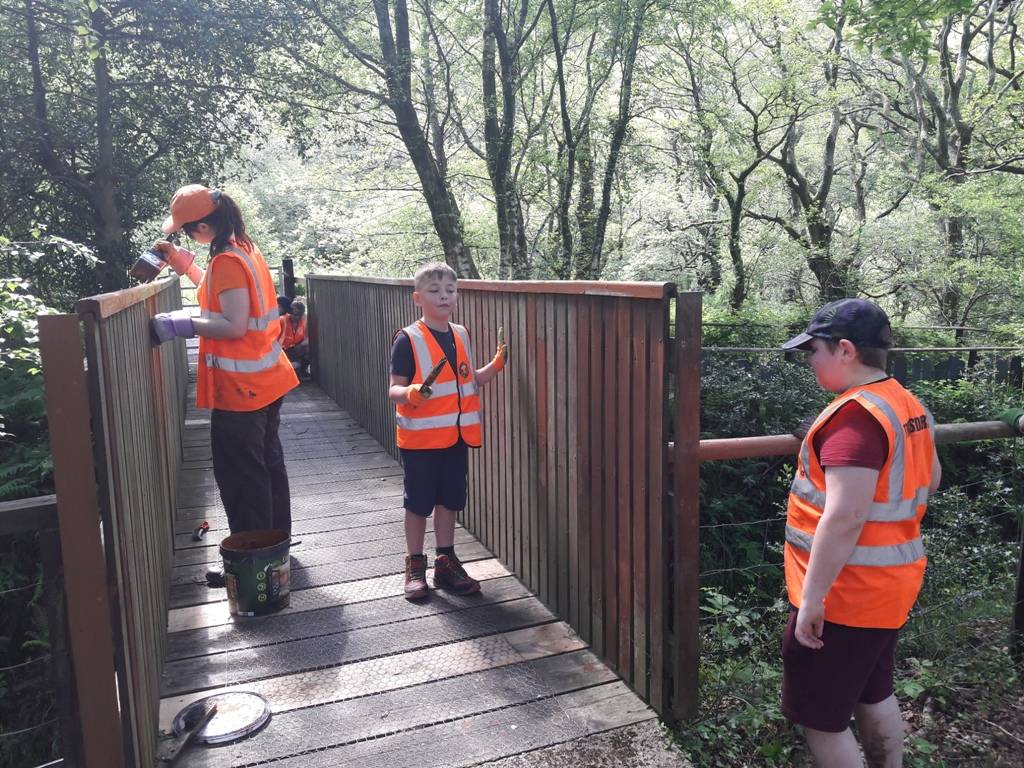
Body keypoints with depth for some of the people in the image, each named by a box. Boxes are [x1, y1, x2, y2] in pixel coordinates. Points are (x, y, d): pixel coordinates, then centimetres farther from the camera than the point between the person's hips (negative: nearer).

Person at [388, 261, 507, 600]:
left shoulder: (461, 335, 8)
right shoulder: (408, 339, -11)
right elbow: (395, 388, -13)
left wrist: (496, 365, 3)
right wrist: (409, 393, -34)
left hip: (456, 436, 5)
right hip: (420, 438, -5)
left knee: (449, 500, 14)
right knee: (418, 502, 7)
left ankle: (446, 562, 28)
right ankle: (415, 566, 22)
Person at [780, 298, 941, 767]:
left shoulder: (855, 415, -24)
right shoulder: (909, 406, 6)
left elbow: (845, 517, -30)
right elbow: (930, 480, 21)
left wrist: (812, 597, -26)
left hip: (847, 594, -10)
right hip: (891, 584, 10)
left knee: (821, 720, 3)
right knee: (874, 696, 25)